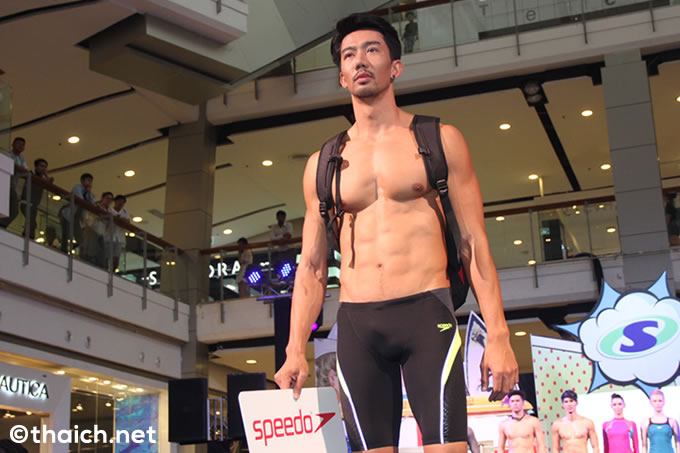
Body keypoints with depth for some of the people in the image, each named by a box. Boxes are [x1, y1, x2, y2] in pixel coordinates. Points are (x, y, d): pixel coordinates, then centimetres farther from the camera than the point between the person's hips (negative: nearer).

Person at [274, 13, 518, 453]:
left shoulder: (440, 140, 7)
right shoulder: (322, 164, 13)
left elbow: (474, 242, 3)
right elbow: (312, 266, 14)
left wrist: (498, 336, -5)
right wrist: (295, 350, 3)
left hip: (427, 315, -2)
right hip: (356, 326, 3)